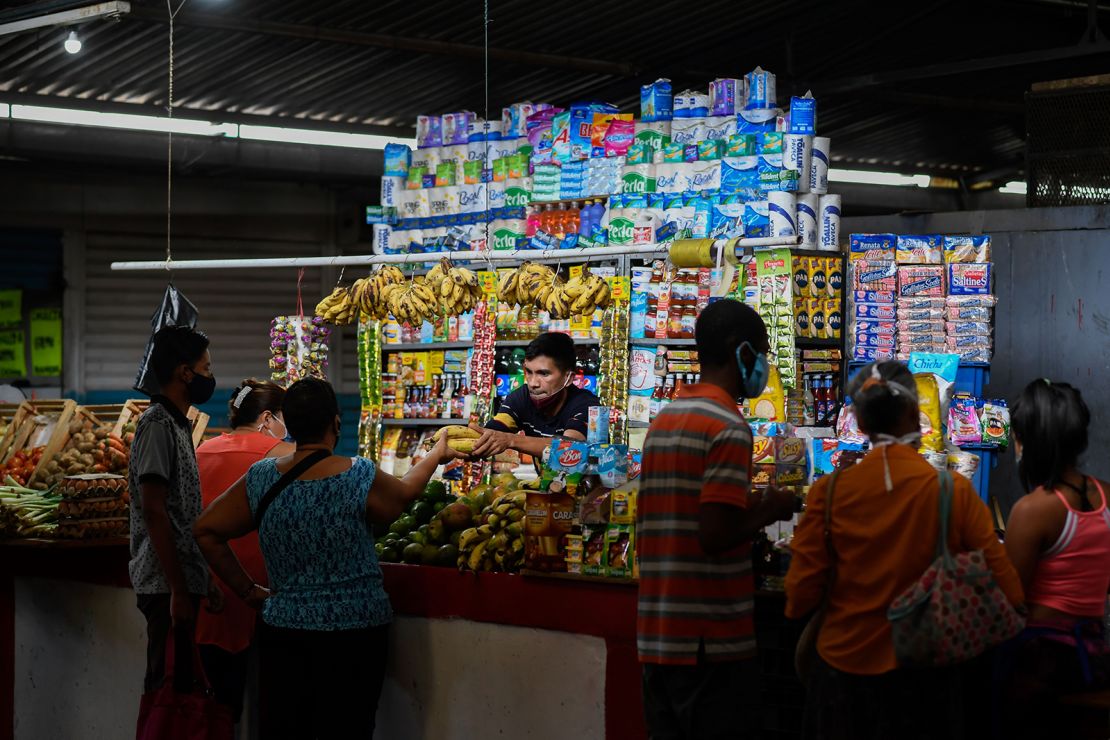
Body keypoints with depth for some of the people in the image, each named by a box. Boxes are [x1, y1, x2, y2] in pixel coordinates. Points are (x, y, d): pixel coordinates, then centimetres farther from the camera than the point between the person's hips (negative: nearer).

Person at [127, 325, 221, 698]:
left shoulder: (178, 425, 17)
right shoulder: (157, 425, -12)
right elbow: (153, 512, -19)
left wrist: (204, 582, 19)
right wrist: (178, 590, -21)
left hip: (183, 580, 10)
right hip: (167, 584, -10)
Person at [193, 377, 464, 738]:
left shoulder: (260, 478, -2)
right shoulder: (361, 476, -10)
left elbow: (206, 532, 3)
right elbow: (405, 492, 12)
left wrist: (248, 590, 8)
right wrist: (437, 455, 31)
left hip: (283, 631, 3)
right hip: (354, 633, -3)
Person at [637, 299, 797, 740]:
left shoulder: (664, 420, 14)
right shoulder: (729, 428, -13)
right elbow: (715, 537, -20)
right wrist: (768, 511, -3)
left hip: (657, 635, 8)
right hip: (712, 640, -8)